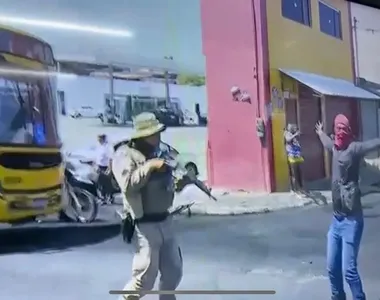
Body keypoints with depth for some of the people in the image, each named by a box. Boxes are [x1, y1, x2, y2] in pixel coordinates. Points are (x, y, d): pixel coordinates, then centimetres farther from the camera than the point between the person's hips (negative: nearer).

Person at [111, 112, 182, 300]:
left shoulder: (157, 153, 12)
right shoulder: (125, 155, -12)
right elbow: (127, 184, -27)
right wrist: (149, 166, -26)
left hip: (164, 221, 8)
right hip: (144, 225, -8)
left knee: (174, 271, 16)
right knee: (145, 278, -3)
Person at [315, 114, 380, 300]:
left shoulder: (354, 148, -13)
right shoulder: (335, 147, 9)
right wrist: (320, 133, 51)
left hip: (351, 221, -7)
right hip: (336, 219, 8)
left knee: (349, 270, -6)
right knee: (332, 267, 17)